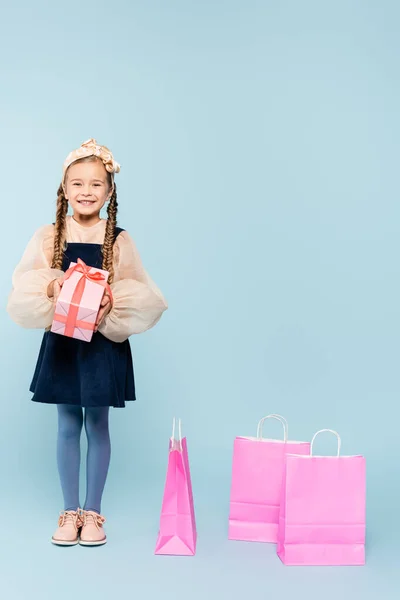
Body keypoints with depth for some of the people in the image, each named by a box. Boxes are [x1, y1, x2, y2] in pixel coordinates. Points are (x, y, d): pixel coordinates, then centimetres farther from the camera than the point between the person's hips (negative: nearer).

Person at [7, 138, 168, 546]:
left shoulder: (119, 240, -4)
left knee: (98, 425, 8)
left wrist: (113, 301, -22)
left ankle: (93, 512, 22)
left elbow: (140, 296, -4)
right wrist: (50, 287, -23)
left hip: (105, 341, -1)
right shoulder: (48, 236, -2)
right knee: (68, 426, 9)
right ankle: (70, 511, 23)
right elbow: (23, 288, -4)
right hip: (61, 340, 1)